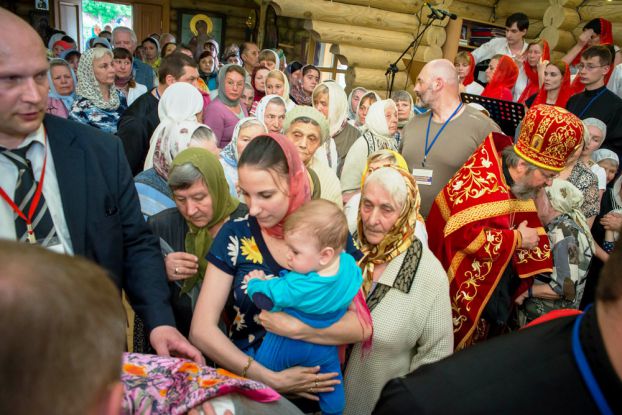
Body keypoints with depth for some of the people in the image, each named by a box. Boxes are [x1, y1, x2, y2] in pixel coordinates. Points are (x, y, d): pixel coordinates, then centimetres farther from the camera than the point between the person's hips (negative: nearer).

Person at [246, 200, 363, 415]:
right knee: (332, 385, 28)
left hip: (286, 345, -4)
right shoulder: (350, 265, -25)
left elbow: (264, 298, -24)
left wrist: (255, 282, -1)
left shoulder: (297, 287, -39)